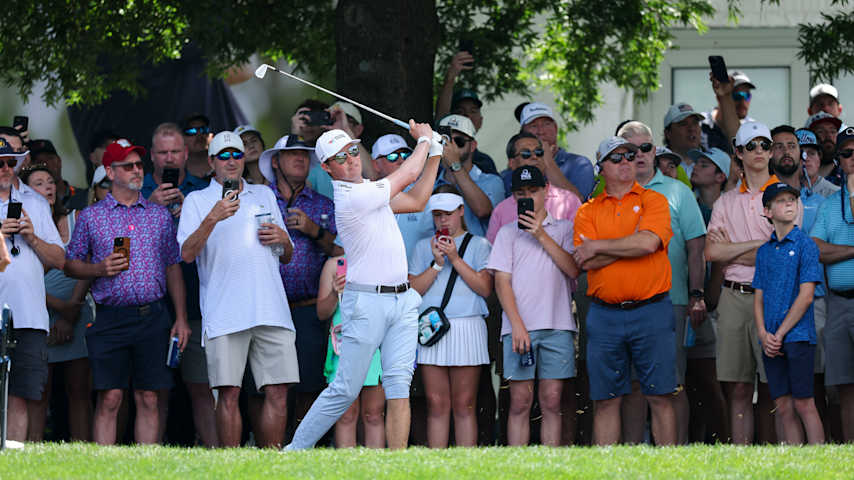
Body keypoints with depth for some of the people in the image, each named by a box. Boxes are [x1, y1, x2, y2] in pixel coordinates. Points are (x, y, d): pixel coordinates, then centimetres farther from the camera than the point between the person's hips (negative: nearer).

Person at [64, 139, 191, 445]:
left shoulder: (160, 215, 13)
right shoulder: (91, 217, 7)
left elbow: (173, 268, 13)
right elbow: (71, 265, 8)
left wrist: (181, 318, 6)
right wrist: (100, 269, -12)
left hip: (153, 316, 2)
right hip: (111, 316, -2)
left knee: (149, 399, 1)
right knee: (109, 398, -6)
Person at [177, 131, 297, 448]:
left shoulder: (265, 195, 21)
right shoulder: (197, 201, 9)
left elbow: (286, 257, 26)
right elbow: (187, 253, -6)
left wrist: (282, 239, 3)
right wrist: (212, 218, -20)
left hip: (271, 311, 4)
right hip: (225, 312, -3)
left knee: (277, 393, -2)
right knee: (229, 393, -8)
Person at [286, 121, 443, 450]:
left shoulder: (368, 190, 14)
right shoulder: (351, 197, -14)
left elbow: (416, 201, 23)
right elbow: (408, 174, -5)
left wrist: (434, 154, 18)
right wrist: (424, 141, 12)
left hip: (402, 300, 8)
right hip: (366, 302, -8)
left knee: (399, 386, -3)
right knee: (346, 390, -6)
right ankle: (295, 451, 5)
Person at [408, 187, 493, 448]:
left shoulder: (478, 245, 9)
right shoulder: (424, 247, 15)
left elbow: (484, 287, -3)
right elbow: (413, 289, 5)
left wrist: (456, 259, -8)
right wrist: (437, 264, -6)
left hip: (467, 327, -2)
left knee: (464, 405, -3)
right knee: (437, 405, -1)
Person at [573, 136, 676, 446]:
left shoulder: (654, 201, 5)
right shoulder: (588, 211, 10)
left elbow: (649, 243, -13)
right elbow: (587, 262, -4)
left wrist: (598, 247, -5)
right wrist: (633, 243, -8)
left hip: (651, 312, -2)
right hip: (604, 314, 2)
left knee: (660, 398, -1)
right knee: (606, 400, 2)